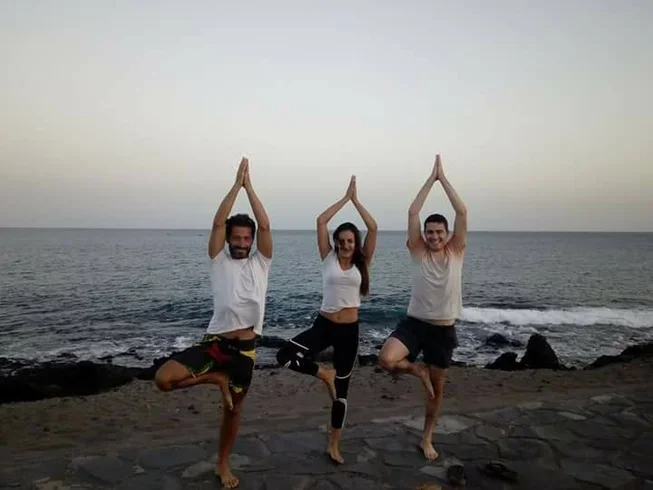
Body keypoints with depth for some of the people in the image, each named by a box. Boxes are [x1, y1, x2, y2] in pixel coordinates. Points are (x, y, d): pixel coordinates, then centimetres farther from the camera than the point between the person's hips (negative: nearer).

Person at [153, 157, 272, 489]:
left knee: (233, 409, 15)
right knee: (163, 379, -19)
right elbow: (218, 223, -6)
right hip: (214, 341, 0)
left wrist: (249, 187, -4)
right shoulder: (219, 260, 4)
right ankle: (217, 379, 5)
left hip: (245, 348, 1)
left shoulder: (260, 262, 7)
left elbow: (265, 227, -4)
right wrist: (236, 184, -5)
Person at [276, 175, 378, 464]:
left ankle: (334, 445, 28)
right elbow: (321, 221, -8)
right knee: (285, 356, -22)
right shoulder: (328, 258, -1)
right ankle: (325, 374, 6)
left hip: (349, 330, 0)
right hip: (323, 324, 0)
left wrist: (356, 200, -4)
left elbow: (373, 228, -8)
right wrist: (345, 198, -3)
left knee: (342, 388, 10)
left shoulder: (362, 263, 1)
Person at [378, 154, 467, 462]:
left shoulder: (456, 252, -1)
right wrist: (431, 178, -7)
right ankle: (418, 370, 7)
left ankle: (427, 439, 36)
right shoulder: (418, 252, -4)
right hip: (414, 323, -1)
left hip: (444, 330, 1)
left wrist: (444, 178, -7)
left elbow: (462, 212, -10)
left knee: (437, 389, 13)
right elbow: (412, 212, -12)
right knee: (386, 359, -28)